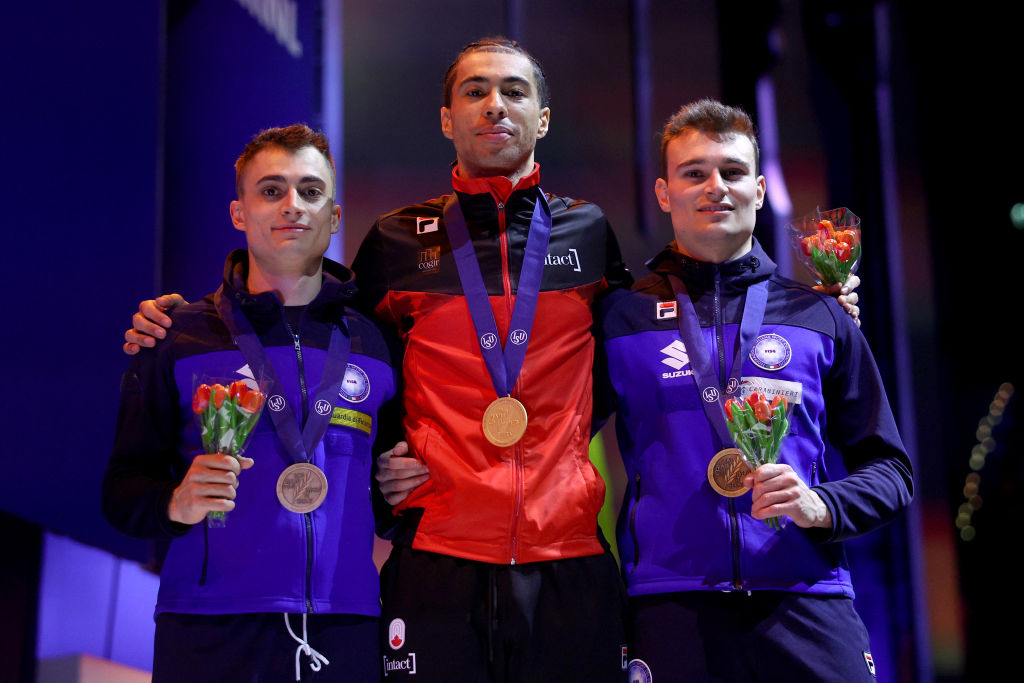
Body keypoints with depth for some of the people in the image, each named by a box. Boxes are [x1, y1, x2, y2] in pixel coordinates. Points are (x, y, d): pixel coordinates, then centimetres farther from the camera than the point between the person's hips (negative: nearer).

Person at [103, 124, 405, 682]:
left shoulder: (377, 344, 9)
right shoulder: (181, 338, 4)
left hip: (345, 634, 2)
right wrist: (176, 504, -15)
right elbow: (123, 489, 3)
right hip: (210, 633, -1)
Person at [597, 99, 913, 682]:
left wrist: (819, 505, -6)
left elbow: (889, 469, 13)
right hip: (673, 608, -1)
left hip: (807, 605, 1)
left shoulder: (820, 318, 12)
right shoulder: (621, 317, 8)